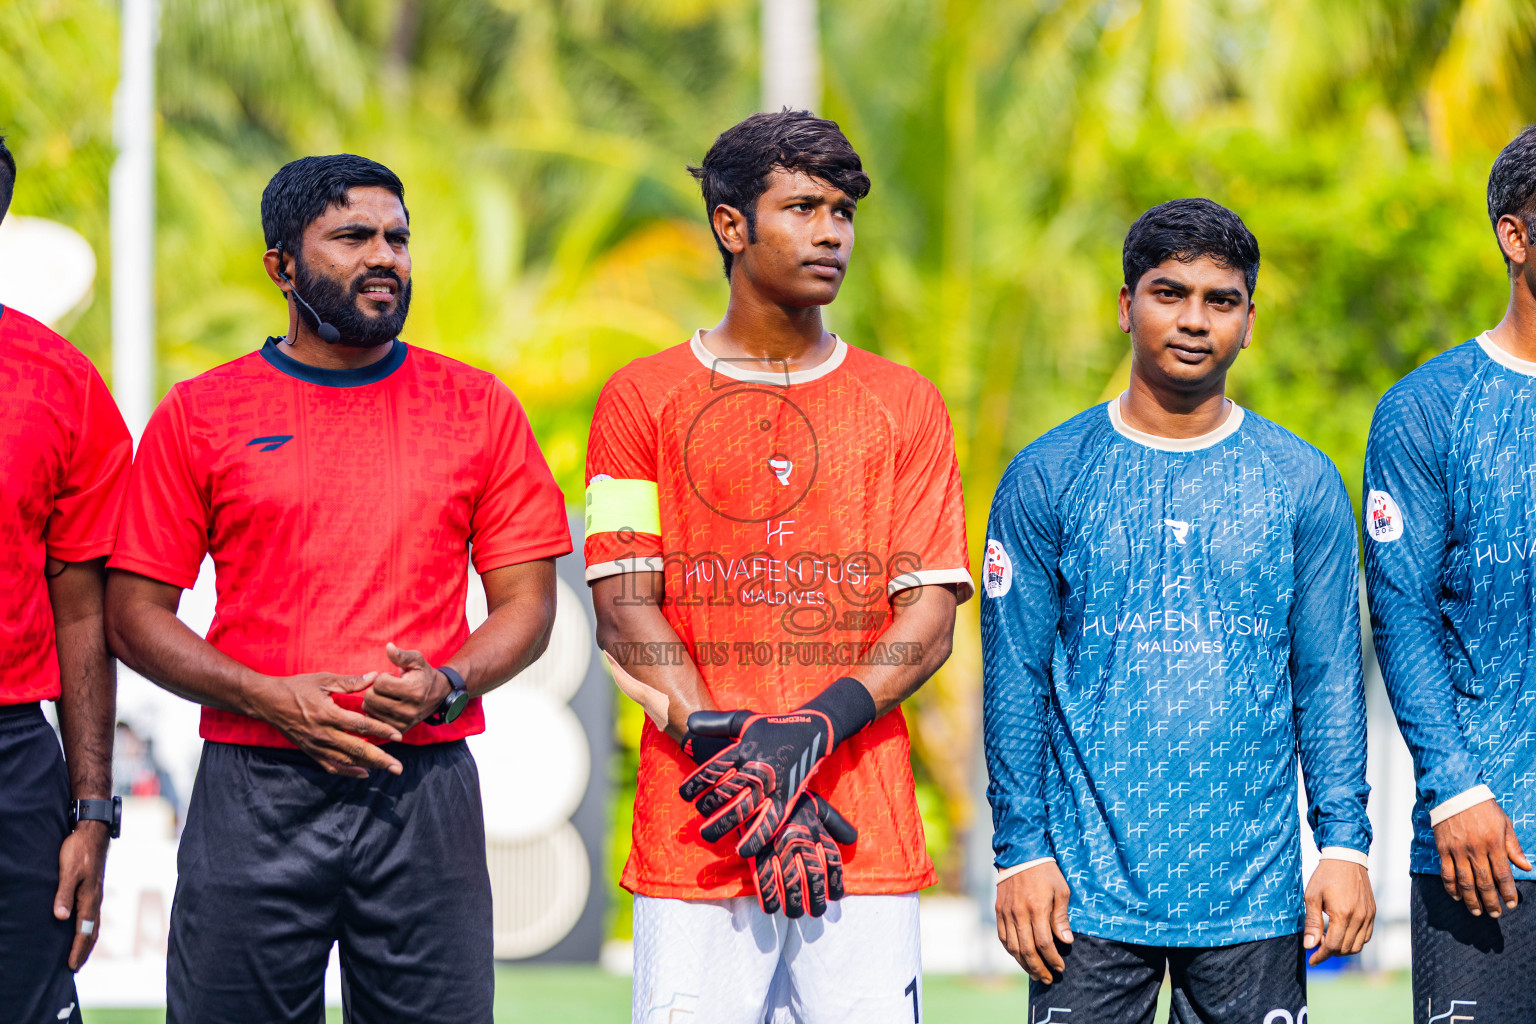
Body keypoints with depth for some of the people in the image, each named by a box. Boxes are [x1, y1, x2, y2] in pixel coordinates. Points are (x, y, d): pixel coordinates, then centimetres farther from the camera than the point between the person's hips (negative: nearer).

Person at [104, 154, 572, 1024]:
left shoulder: (479, 408, 9)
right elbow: (137, 615, 4)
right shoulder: (200, 415, 6)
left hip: (428, 784, 1)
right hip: (254, 791, -1)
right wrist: (271, 699, -10)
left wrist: (446, 686, -11)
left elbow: (527, 604, 9)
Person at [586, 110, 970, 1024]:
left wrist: (814, 727, -12)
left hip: (869, 840, 1)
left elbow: (930, 619, 6)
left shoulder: (905, 407, 13)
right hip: (695, 842, -1)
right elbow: (626, 612, 1)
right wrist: (736, 758, -12)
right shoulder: (644, 400, 8)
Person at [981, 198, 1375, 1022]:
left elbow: (1329, 677, 7)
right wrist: (1021, 851, -3)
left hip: (1254, 893, 1)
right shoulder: (1046, 477, 3)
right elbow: (1014, 676, 3)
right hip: (1089, 887, -1)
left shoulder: (1303, 484, 7)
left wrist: (1344, 845, -1)